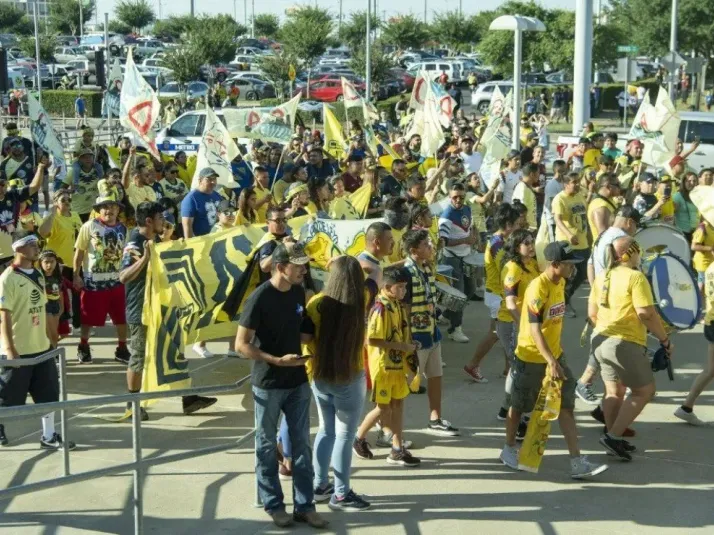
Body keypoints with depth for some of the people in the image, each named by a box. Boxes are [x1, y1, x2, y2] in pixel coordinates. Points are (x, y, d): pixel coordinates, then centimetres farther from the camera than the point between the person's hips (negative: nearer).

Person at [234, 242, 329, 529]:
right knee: (267, 447, 8)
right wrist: (277, 361, -25)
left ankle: (304, 505, 19)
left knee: (301, 444, 10)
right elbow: (241, 345, -18)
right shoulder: (259, 298, -18)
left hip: (298, 381, 6)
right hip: (268, 384, -6)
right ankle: (274, 505, 22)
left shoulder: (299, 292, 1)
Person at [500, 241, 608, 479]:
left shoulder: (560, 282, 1)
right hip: (531, 358, -7)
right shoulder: (538, 289, -25)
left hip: (554, 354, 7)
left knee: (566, 406, 1)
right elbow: (534, 329, -30)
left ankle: (577, 463, 1)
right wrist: (550, 362, -36)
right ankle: (509, 450, 34)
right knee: (519, 405, 12)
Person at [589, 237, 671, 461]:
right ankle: (613, 436, -3)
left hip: (601, 340, 8)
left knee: (614, 391, 19)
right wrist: (665, 340, -10)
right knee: (644, 390, 3)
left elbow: (592, 313, 14)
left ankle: (613, 437, 23)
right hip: (625, 343, -8)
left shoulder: (601, 277, 9)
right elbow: (646, 314, -20)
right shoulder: (635, 277, -14)